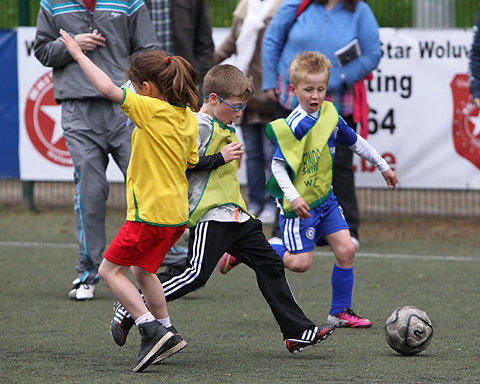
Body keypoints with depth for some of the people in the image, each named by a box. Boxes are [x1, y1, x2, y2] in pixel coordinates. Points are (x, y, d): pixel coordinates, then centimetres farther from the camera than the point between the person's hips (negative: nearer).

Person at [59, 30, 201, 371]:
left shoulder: (152, 110, -17)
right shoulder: (189, 118, 6)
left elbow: (109, 89, -25)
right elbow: (192, 164, 13)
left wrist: (79, 54, -16)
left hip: (151, 212, -9)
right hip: (177, 212, 9)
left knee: (110, 270, 0)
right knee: (143, 270, 24)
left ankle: (152, 329, -9)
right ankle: (167, 335, 25)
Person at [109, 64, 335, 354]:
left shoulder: (225, 128, 21)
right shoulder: (199, 126, -10)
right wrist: (220, 158, -18)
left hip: (235, 216, 10)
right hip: (209, 216, -10)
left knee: (270, 265, 6)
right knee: (195, 275, -16)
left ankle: (298, 331, 7)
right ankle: (128, 309, -8)